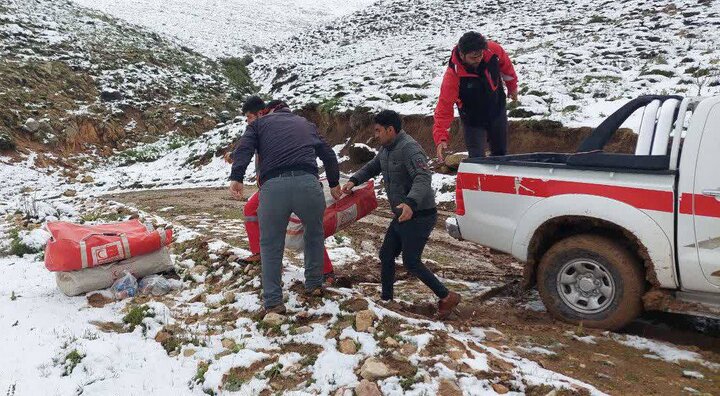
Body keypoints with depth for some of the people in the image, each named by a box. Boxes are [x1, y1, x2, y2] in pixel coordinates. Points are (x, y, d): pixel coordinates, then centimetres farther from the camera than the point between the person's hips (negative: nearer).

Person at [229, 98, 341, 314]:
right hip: (307, 183, 2)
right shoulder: (306, 124, 32)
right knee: (315, 233, 27)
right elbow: (328, 154, 32)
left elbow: (243, 148, 6)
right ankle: (314, 285, 35)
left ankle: (273, 301, 13)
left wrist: (236, 177, -5)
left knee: (270, 245, 14)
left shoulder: (259, 123, 25)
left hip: (272, 186, -1)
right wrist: (334, 183, 44)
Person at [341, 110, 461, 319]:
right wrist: (355, 180, 7)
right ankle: (386, 299, 26)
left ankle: (447, 297, 6)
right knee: (386, 255, 12)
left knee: (411, 262, -6)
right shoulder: (386, 149, 8)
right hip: (403, 215, 10)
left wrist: (411, 203, -50)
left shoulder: (408, 148, -22)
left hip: (419, 216, -10)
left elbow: (423, 177, -35)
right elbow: (372, 167, 25)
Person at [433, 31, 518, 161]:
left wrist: (512, 86, 15)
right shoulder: (453, 75, -35)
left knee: (501, 153, 20)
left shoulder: (493, 50, -24)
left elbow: (505, 65, 0)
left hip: (498, 111, 4)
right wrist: (441, 138, -42)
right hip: (472, 120, -4)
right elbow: (445, 106, -33)